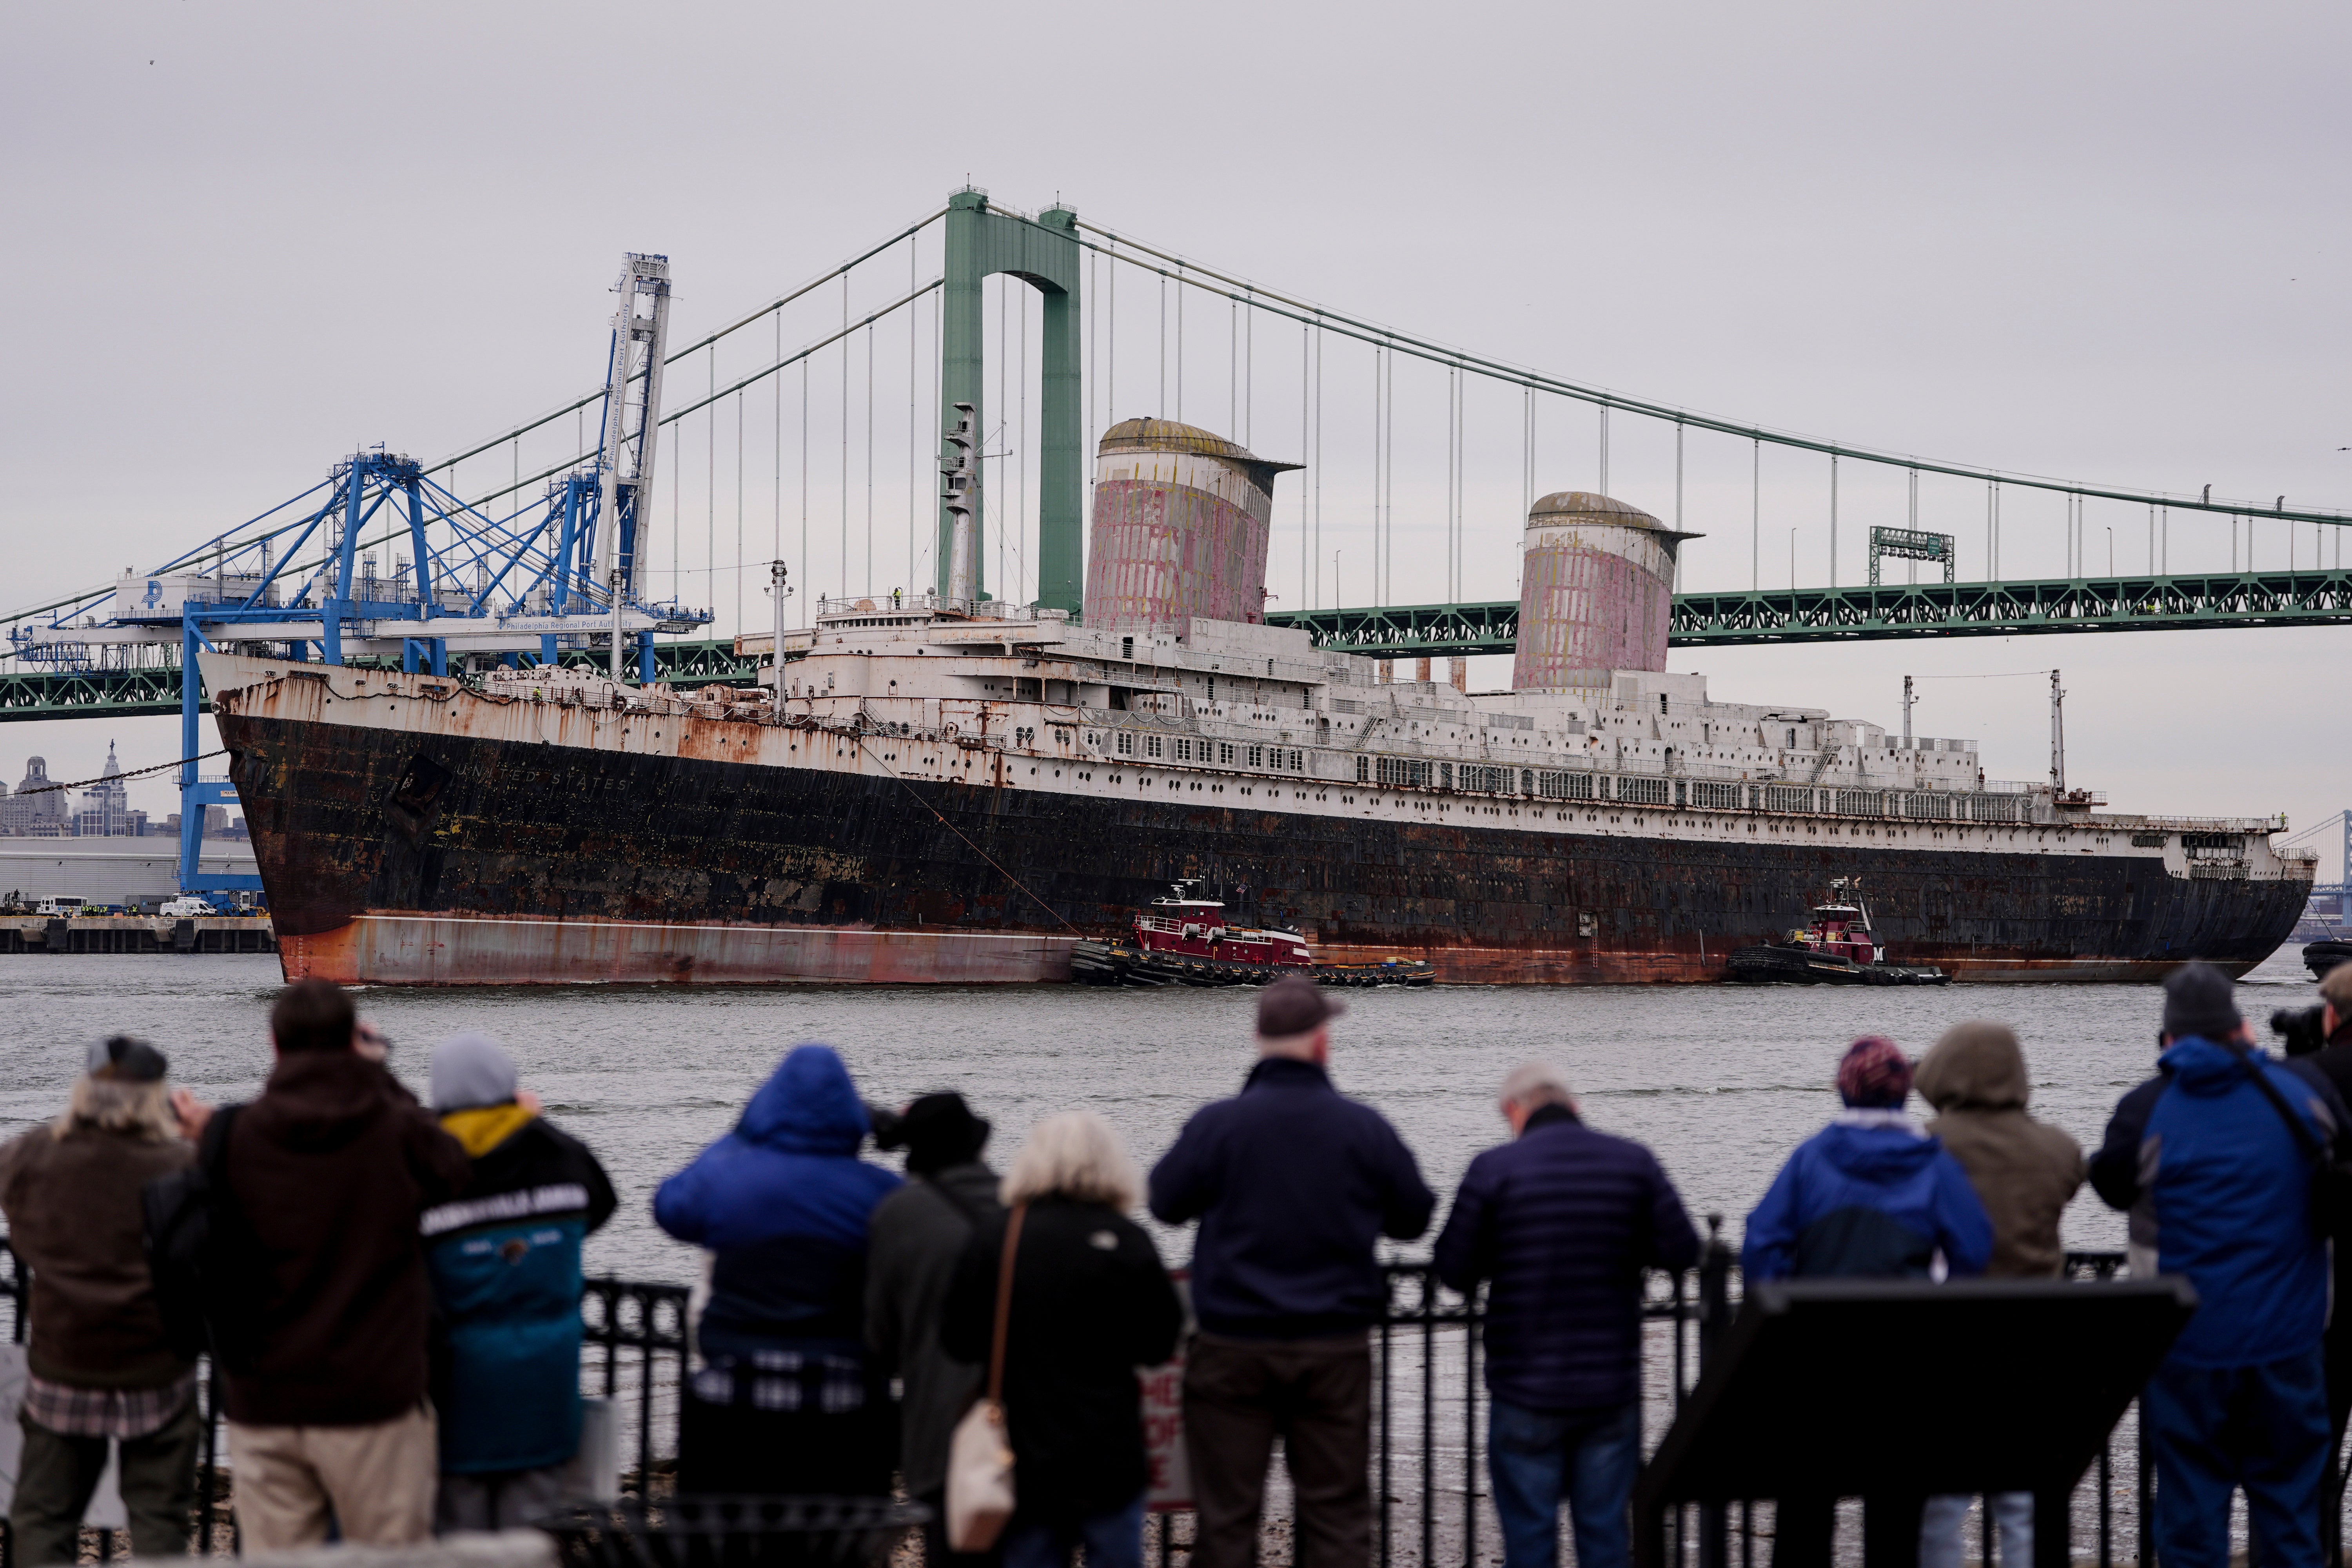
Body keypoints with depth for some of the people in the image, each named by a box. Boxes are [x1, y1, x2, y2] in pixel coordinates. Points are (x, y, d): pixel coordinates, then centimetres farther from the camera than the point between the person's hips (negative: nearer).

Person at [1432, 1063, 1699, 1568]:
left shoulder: (1494, 1170, -8)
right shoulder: (1634, 1162, 0)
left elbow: (1454, 1269, -7)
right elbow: (1681, 1250, 0)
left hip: (1527, 1393, -2)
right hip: (1612, 1389, 2)